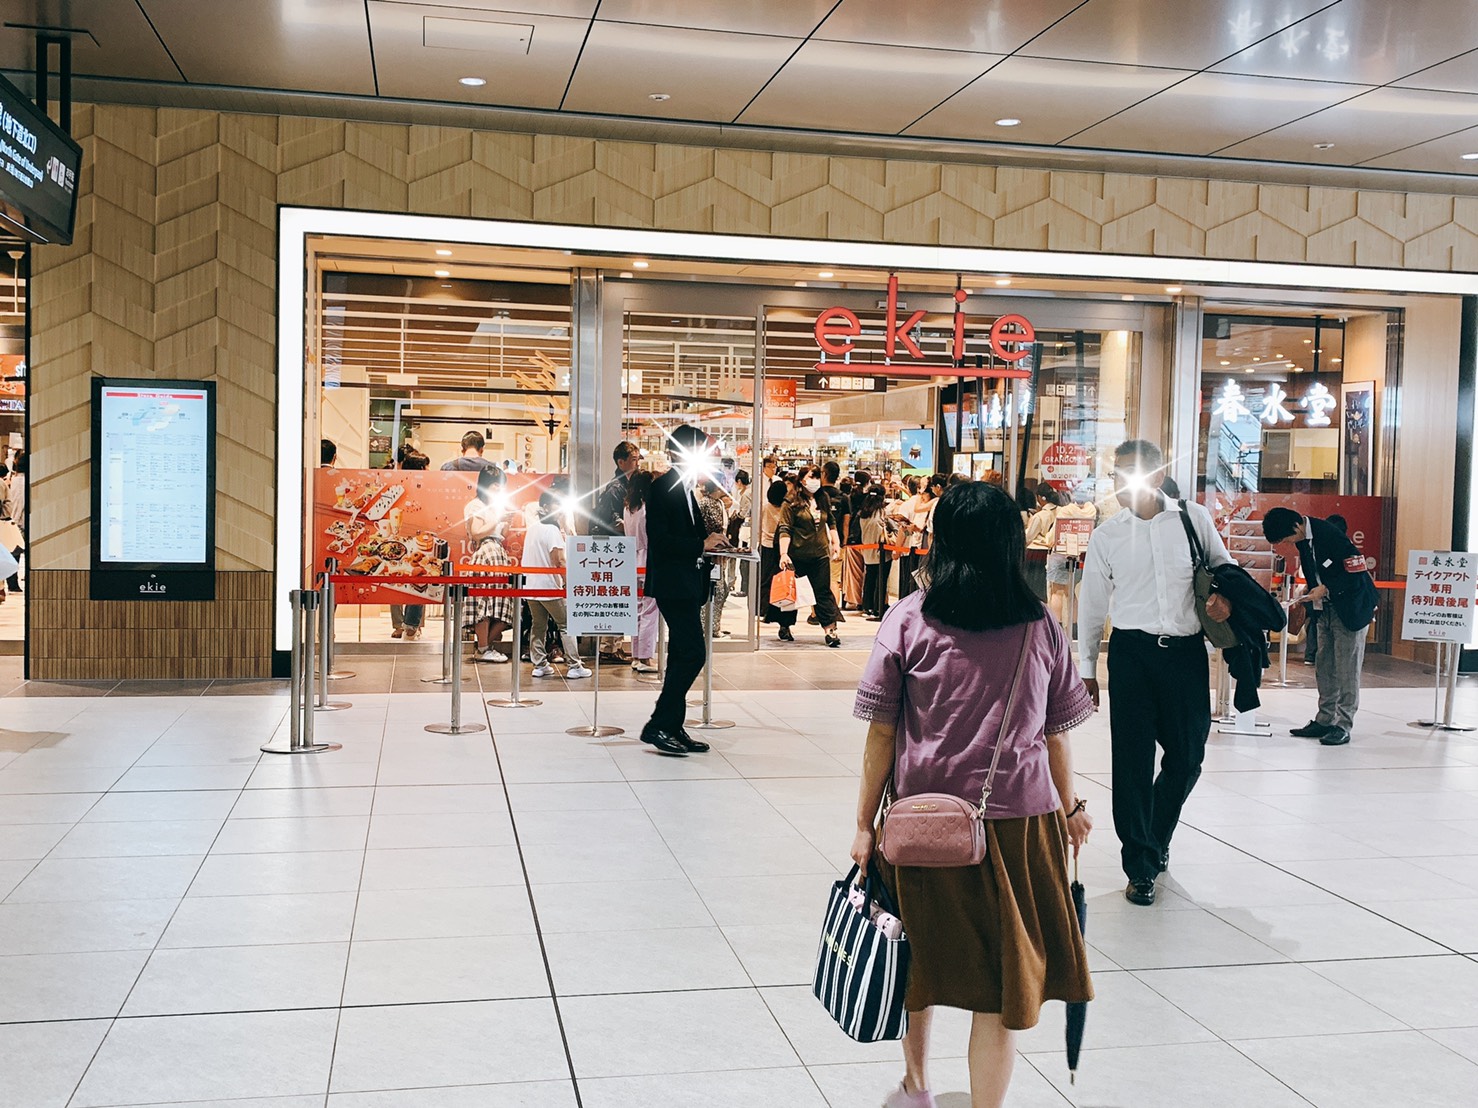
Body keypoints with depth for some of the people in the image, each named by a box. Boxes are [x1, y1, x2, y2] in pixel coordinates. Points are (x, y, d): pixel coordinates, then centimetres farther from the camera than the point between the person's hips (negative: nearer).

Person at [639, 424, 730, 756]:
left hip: (685, 585, 10)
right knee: (693, 653, -13)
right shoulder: (664, 487, -13)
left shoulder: (683, 487, 17)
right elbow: (659, 539, -21)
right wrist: (701, 545, -19)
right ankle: (658, 726, -8)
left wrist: (710, 543, 6)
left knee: (682, 656, 12)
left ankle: (674, 728, 18)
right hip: (673, 584, -10)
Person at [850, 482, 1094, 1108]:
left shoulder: (909, 619, -6)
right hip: (1019, 822, -1)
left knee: (922, 955, 22)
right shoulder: (1040, 628, -2)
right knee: (1000, 983, 8)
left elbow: (882, 732, -6)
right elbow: (1055, 734, 4)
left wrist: (865, 823, 2)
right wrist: (1069, 808, 19)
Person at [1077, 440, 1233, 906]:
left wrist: (1225, 596, -7)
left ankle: (1155, 839, 34)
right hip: (1132, 652, -1)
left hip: (1186, 650, 1)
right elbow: (1092, 605, 10)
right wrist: (1087, 669, 11)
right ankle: (1140, 867, 10)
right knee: (1133, 759, -2)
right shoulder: (1106, 536, 4)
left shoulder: (1194, 519, 2)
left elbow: (1224, 566, 16)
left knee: (1188, 757, 7)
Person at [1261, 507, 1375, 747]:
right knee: (1324, 667, 11)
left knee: (1346, 668, -4)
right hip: (1326, 608, 8)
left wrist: (1326, 589, -22)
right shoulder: (1303, 538, 1)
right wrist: (1311, 595, 1)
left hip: (1350, 607, -8)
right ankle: (1325, 719, 18)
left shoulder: (1331, 534, -24)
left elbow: (1357, 572, -22)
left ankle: (1344, 725, 0)